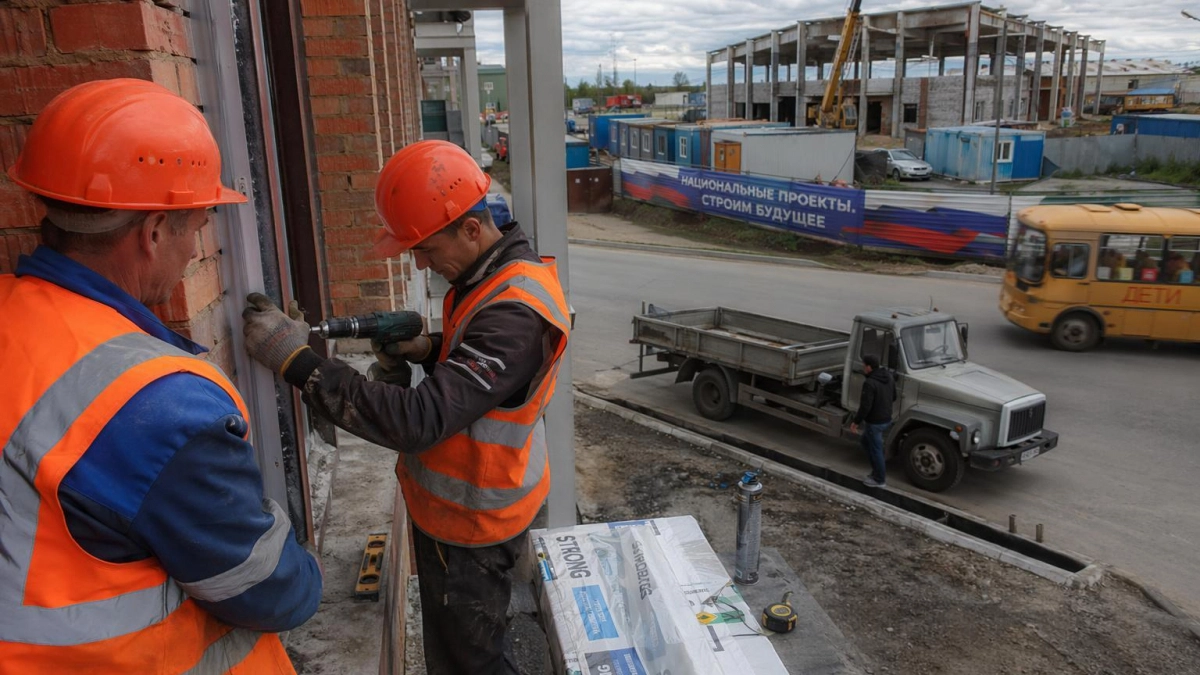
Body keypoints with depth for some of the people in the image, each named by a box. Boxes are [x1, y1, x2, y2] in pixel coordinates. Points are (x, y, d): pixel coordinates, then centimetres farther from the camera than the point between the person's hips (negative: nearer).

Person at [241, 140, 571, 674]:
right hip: (460, 505, 9)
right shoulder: (487, 275, 1)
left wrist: (297, 360, -34)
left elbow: (420, 421, -37)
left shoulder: (514, 314, -32)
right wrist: (426, 349, -4)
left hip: (470, 522, -9)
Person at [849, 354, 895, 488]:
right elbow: (893, 398, 15)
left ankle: (879, 479, 20)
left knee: (876, 450, 6)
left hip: (874, 422, -9)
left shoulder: (870, 383, -25)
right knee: (865, 441, 25)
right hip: (887, 420, 9)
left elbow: (865, 407, -25)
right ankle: (878, 470, 30)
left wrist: (856, 422, -13)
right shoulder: (889, 377, 2)